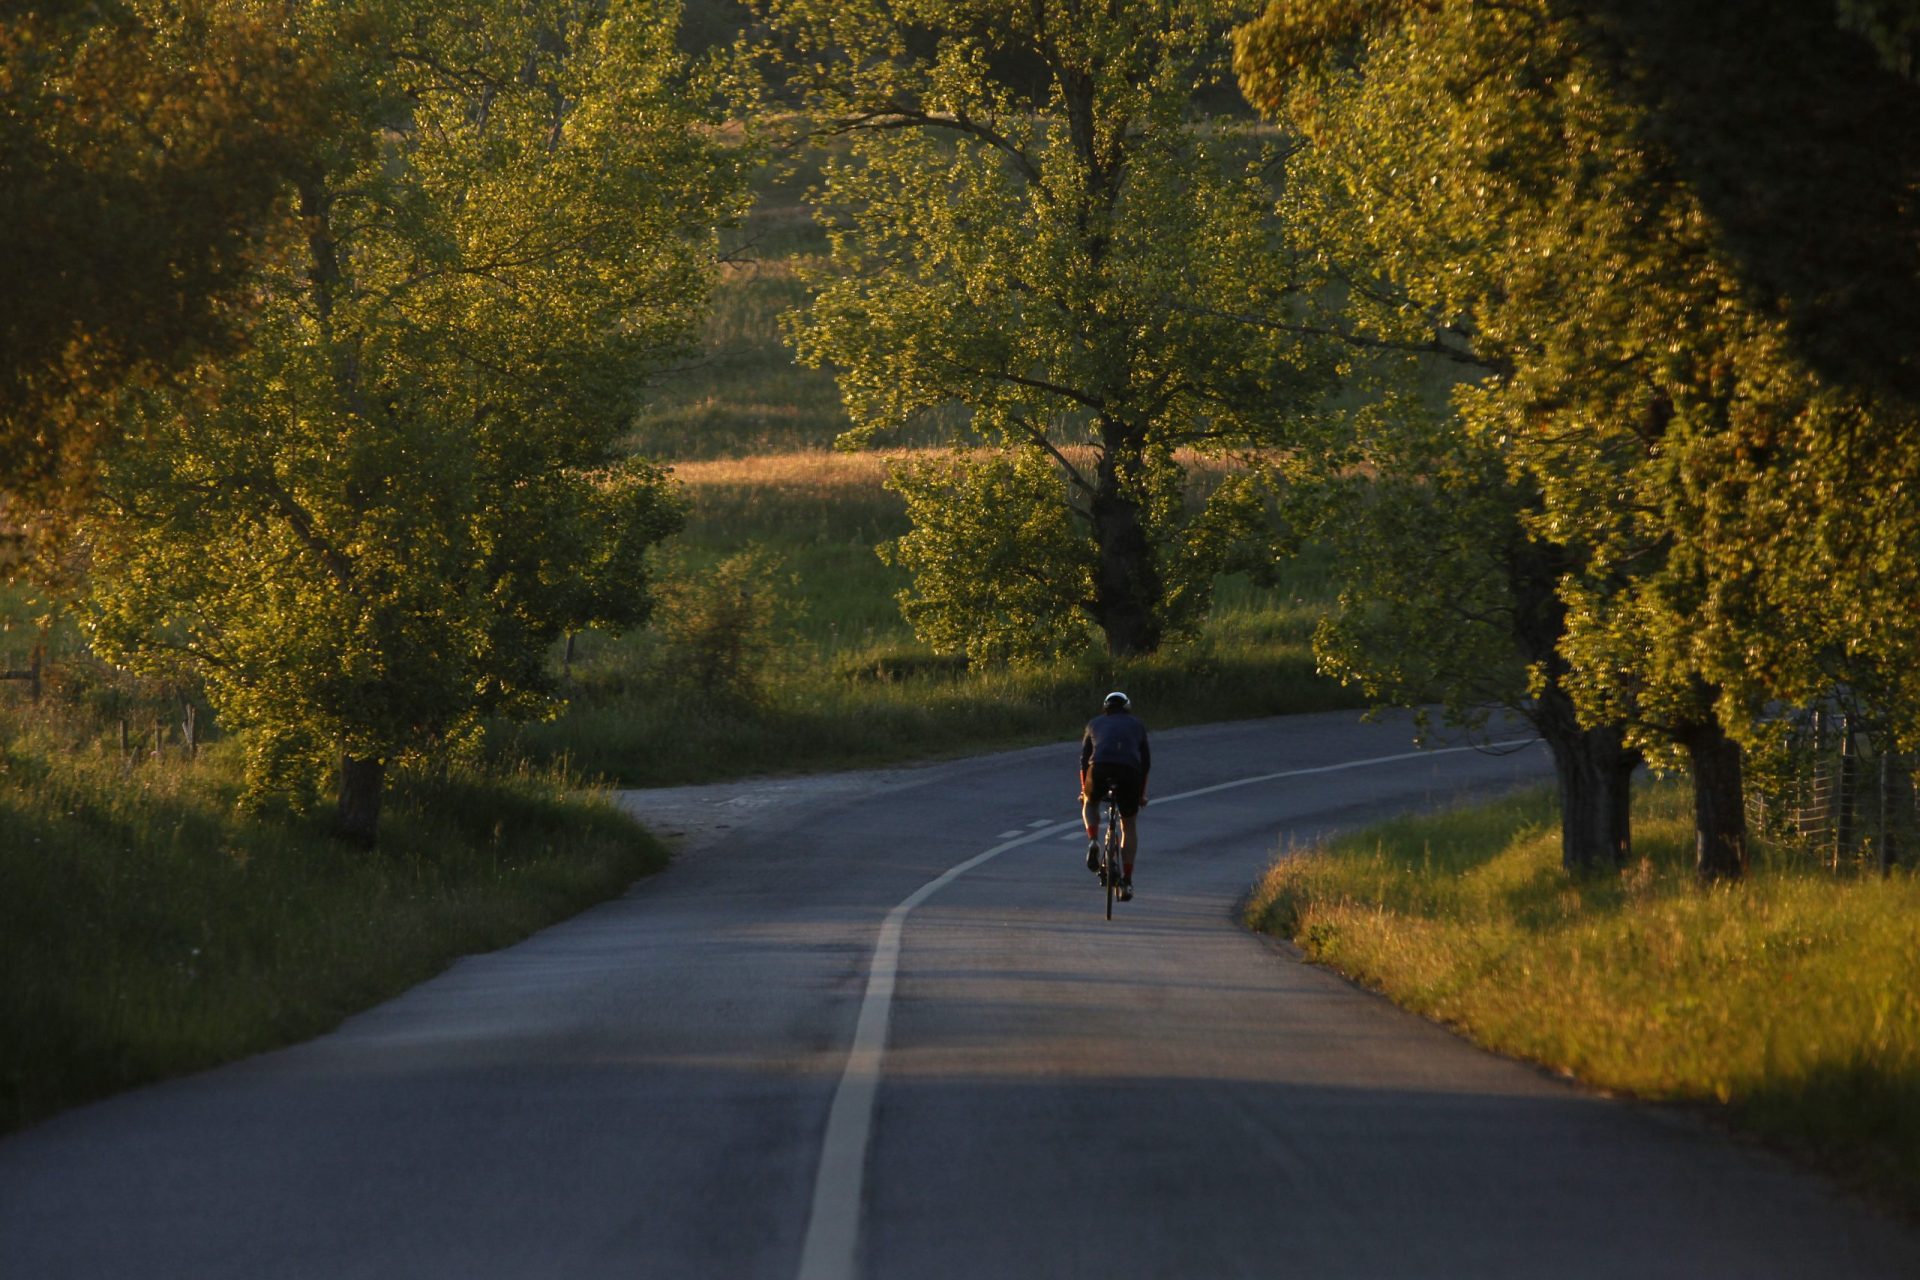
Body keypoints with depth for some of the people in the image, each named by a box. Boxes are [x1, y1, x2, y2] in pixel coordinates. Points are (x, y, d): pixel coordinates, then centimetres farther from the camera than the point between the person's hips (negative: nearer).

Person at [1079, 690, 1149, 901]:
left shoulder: (1095, 724, 28)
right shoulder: (1136, 725, 28)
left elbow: (1084, 759, 27)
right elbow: (1146, 761, 29)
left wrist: (1083, 789, 37)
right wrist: (1142, 793, 38)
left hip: (1100, 768, 0)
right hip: (1129, 772, 0)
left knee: (1089, 804, 33)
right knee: (1130, 825, 17)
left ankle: (1093, 842, 5)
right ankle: (1127, 881, 12)